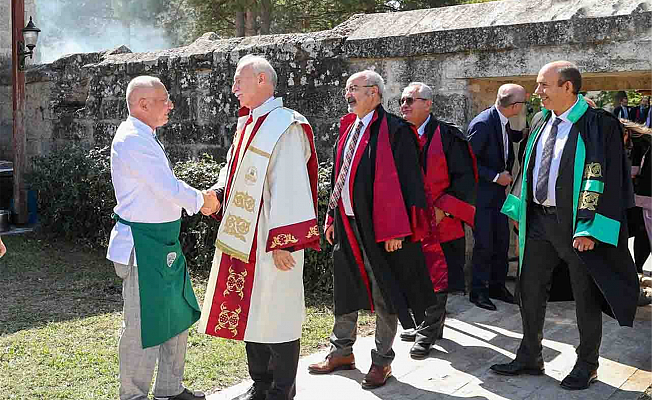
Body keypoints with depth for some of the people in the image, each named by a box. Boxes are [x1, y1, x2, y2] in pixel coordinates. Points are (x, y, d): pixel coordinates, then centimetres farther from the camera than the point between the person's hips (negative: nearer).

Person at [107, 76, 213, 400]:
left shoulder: (145, 137, 14)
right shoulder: (132, 139, -18)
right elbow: (168, 189, -23)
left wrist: (198, 198, 4)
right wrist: (201, 200, -8)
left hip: (164, 242, 11)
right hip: (142, 245, -11)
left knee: (177, 314, 19)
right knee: (144, 323, 0)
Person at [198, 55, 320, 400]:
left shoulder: (286, 128, -15)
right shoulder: (247, 126, 13)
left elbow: (290, 188, -20)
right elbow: (233, 169, 21)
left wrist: (283, 242, -22)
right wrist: (217, 195, 0)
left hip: (272, 242, -9)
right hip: (244, 240, 9)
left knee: (276, 316, 3)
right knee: (249, 314, 17)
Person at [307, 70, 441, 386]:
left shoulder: (394, 130, -12)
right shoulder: (348, 128, 11)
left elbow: (406, 182, -15)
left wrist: (396, 229, -18)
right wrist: (332, 217, 14)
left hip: (379, 227, -7)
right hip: (347, 224, 7)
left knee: (384, 294, 6)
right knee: (345, 289, 17)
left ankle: (382, 361, 21)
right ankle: (342, 352, 33)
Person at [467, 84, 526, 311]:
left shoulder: (503, 122, 4)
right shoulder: (482, 124, -20)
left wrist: (524, 133, 10)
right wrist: (496, 176, -18)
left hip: (498, 192, 8)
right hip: (481, 193, -8)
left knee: (502, 241, 12)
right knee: (484, 243, -3)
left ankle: (497, 285, 25)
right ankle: (478, 290, 11)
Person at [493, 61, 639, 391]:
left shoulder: (599, 126, -12)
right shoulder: (542, 125, 9)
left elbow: (607, 179, -15)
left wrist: (590, 228, -20)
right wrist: (519, 211, 11)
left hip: (577, 224, -6)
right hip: (538, 220, 7)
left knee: (585, 296, 8)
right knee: (530, 290, 12)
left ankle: (587, 365, 26)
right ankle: (529, 358, 28)